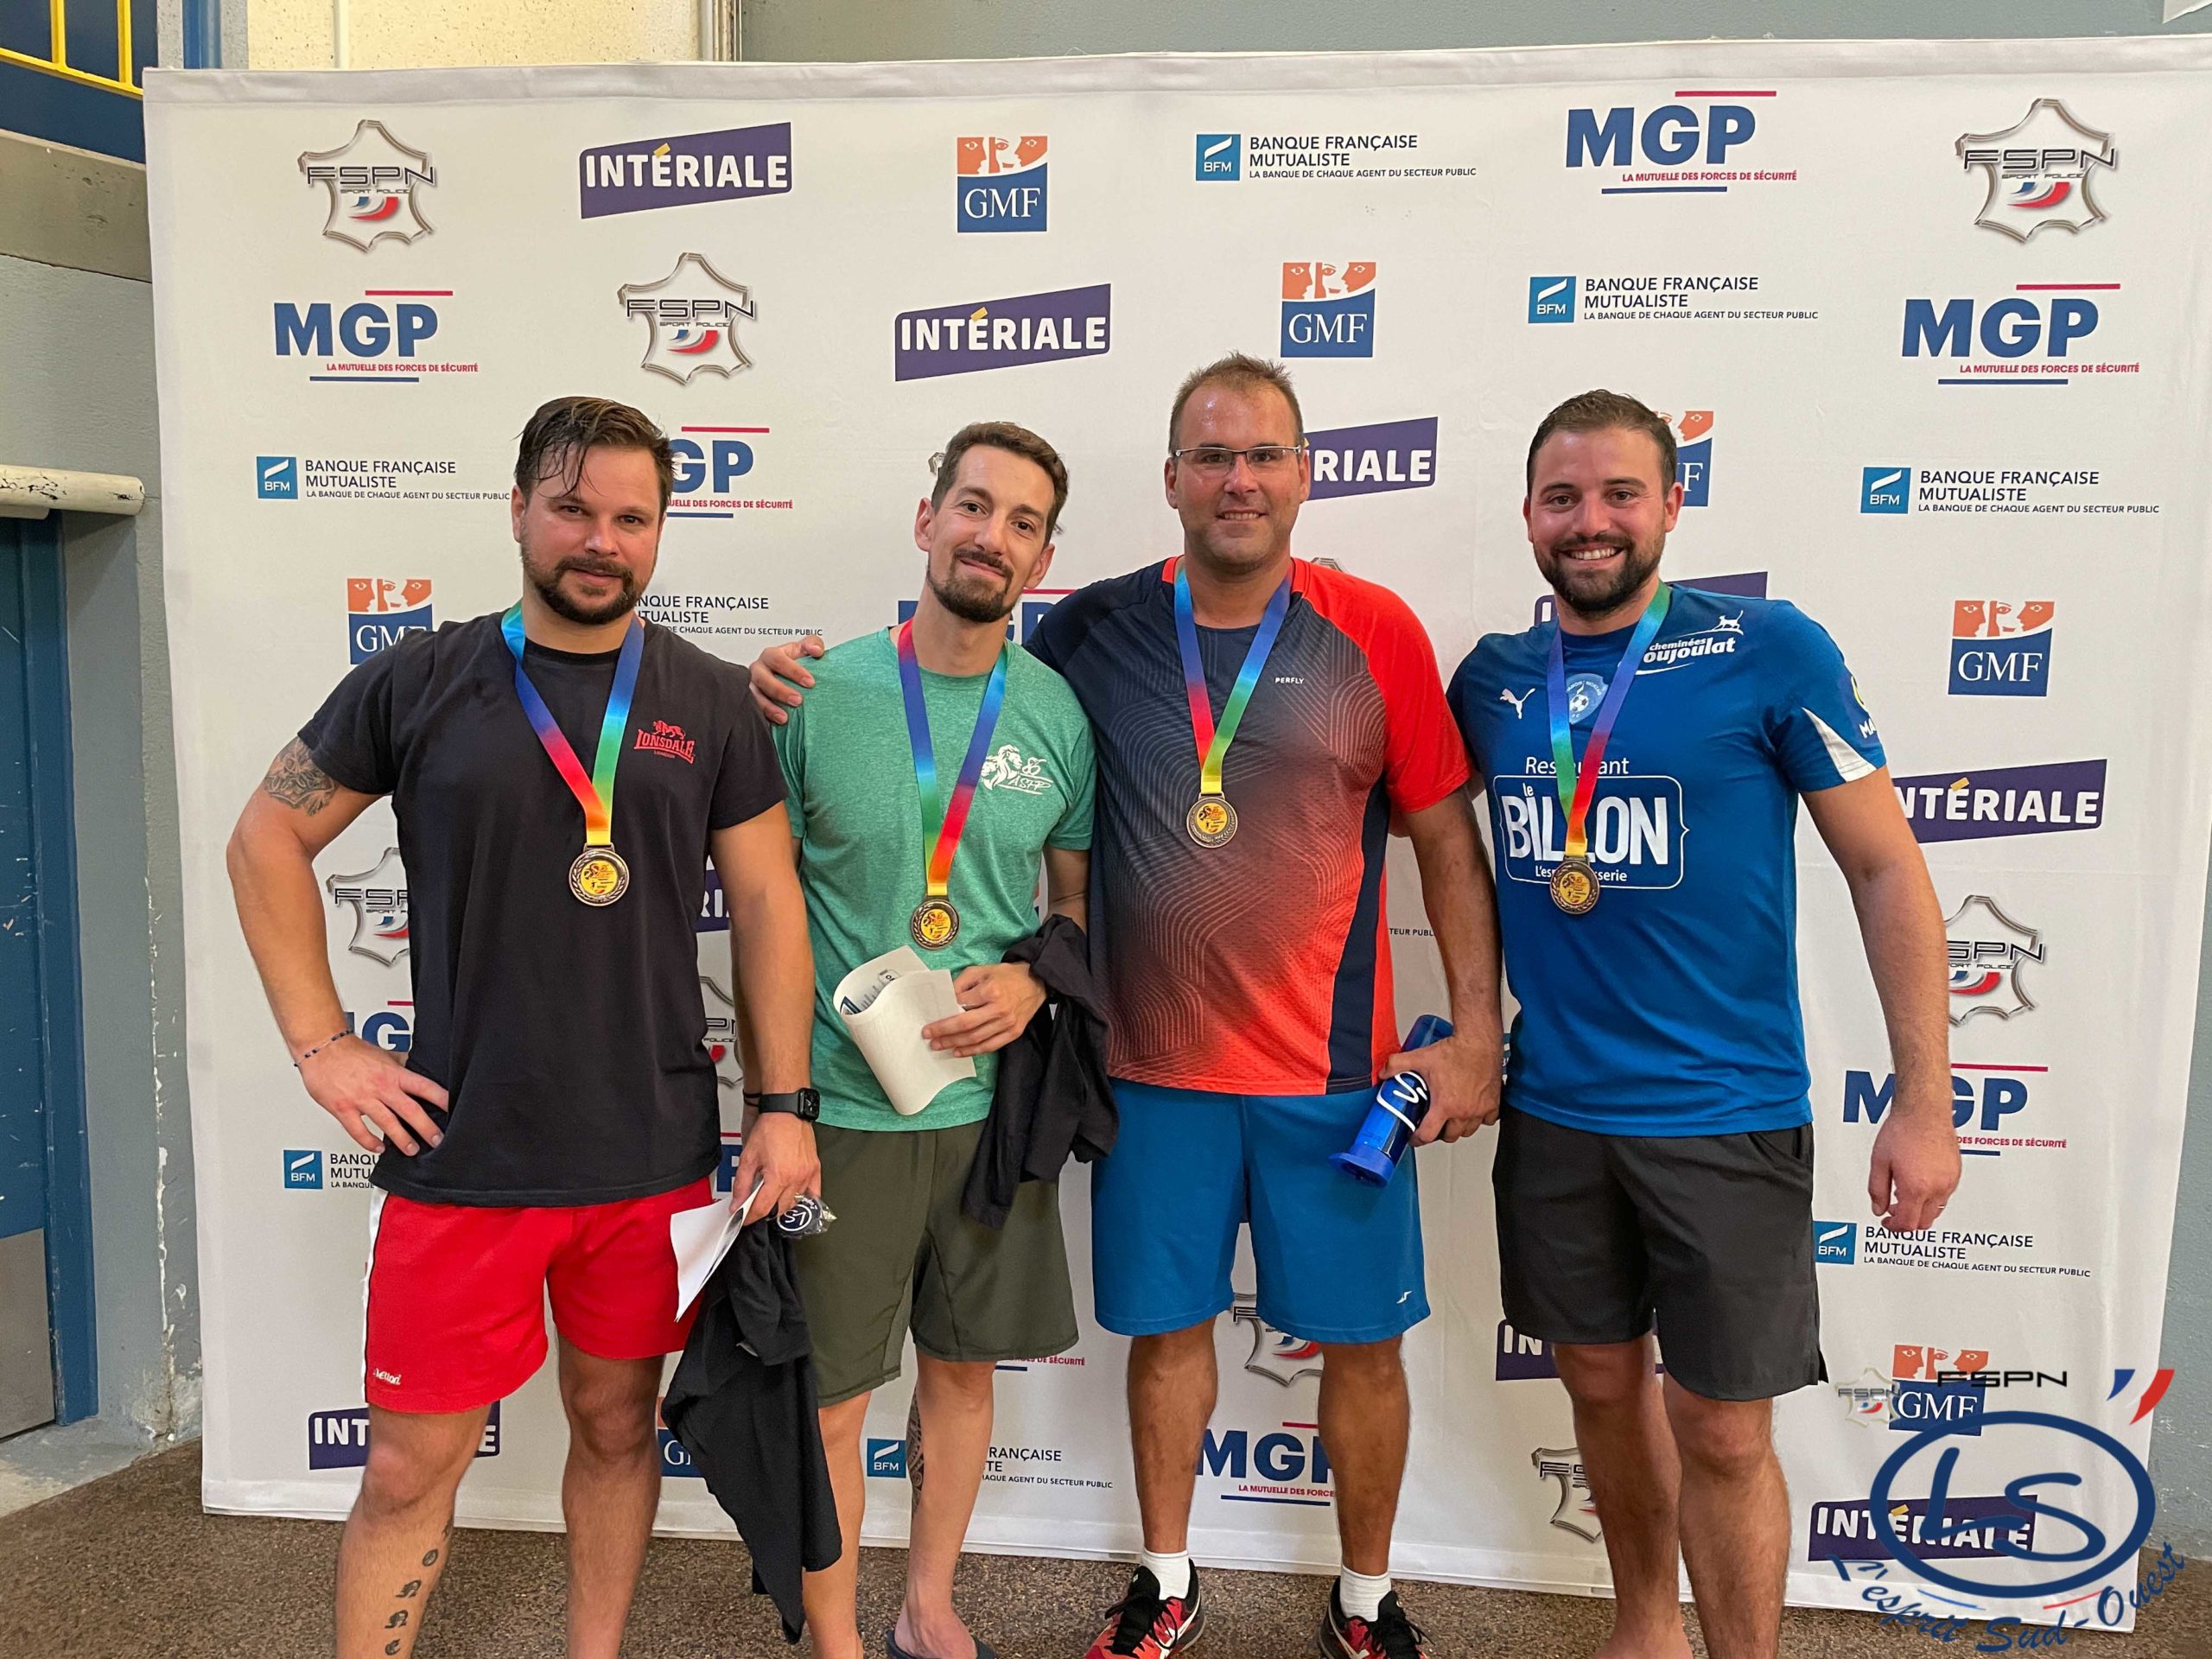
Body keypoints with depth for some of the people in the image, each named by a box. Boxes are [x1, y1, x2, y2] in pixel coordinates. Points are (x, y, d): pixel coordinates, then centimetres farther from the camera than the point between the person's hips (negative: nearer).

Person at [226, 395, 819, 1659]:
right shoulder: (421, 682, -1)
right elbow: (268, 840, 7)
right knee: (412, 1467, 8)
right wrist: (323, 1045, 0)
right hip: (462, 1156, -1)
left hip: (657, 1159, 1)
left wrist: (786, 1105, -3)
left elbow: (767, 903, 2)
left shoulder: (712, 703, 2)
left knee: (618, 1426, 17)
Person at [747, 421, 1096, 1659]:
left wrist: (1033, 981, -10)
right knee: (831, 1399, 8)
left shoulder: (1060, 713, -2)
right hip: (842, 1103, -2)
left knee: (963, 1365, 19)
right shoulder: (820, 691, -9)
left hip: (995, 1098, 3)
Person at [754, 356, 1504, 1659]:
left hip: (1333, 1070, -1)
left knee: (1361, 1340, 11)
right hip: (1157, 1066, 1)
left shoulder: (1372, 632, -4)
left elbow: (1448, 837, 0)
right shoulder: (1099, 627, -1)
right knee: (1167, 1325, 15)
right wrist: (811, 684, -4)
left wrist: (1477, 1030, -3)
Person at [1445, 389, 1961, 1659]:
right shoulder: (1494, 677, 3)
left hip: (1727, 1118, -4)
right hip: (1553, 1111, 4)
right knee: (1604, 1383, 18)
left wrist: (1925, 1102, -10)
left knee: (1722, 1431, 4)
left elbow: (1887, 867, -7)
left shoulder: (1770, 649, -8)